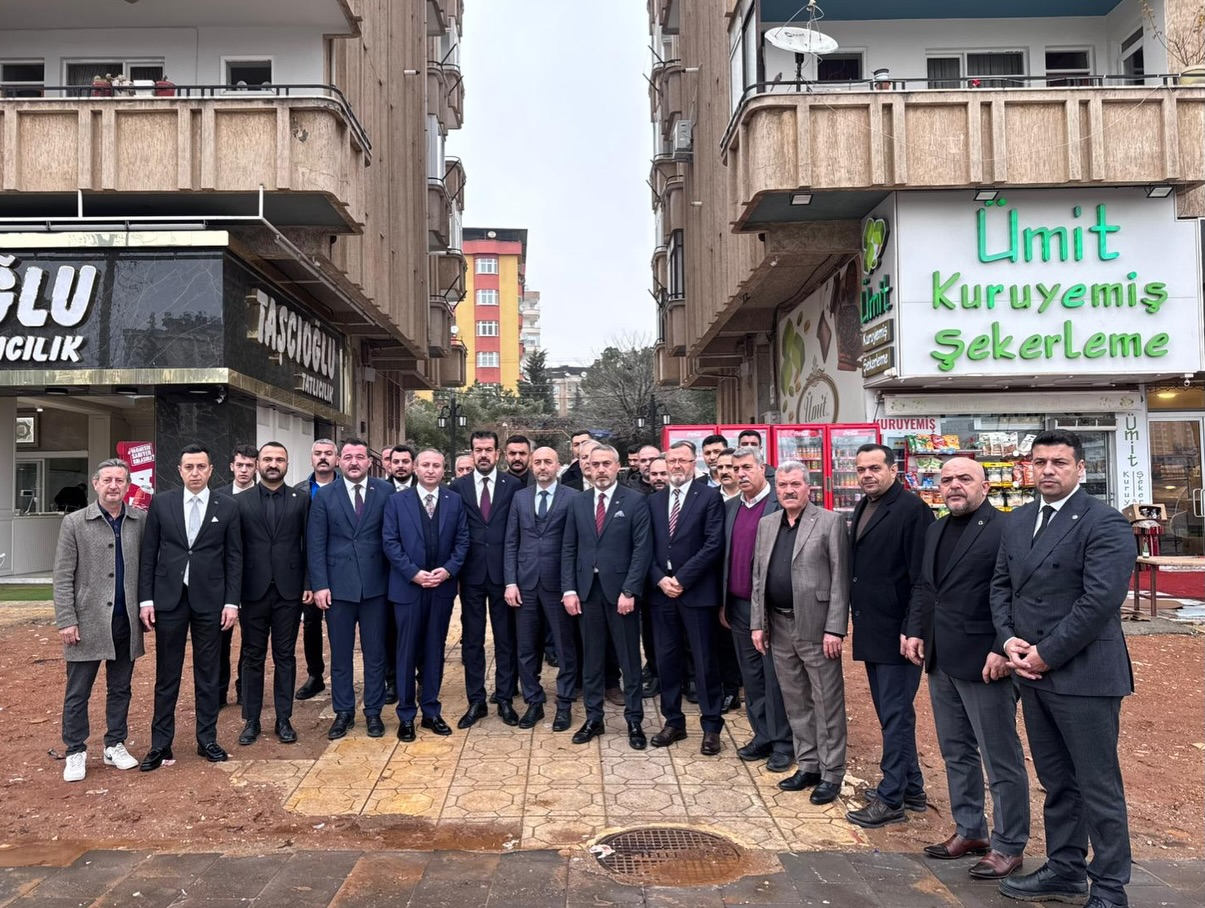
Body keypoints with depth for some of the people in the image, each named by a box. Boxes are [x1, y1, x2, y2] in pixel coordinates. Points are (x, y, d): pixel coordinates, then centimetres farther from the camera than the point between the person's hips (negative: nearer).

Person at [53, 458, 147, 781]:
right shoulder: (74, 523, -2)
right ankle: (76, 752, 18)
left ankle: (115, 746, 25)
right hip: (88, 622, -2)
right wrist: (66, 621, -8)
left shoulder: (141, 521, 1)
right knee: (77, 692, 6)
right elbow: (63, 578, -3)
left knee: (120, 689, 13)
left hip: (126, 622, 2)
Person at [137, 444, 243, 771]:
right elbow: (148, 554, 4)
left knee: (207, 674, 8)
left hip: (209, 599, 0)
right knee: (166, 674, 7)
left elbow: (234, 557, 2)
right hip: (169, 598, 0)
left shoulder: (227, 506, 1)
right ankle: (160, 744, 15)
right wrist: (146, 599, -2)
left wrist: (232, 602, -4)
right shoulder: (161, 503, 3)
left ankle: (207, 740, 19)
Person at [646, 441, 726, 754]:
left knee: (705, 662, 2)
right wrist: (660, 579, -7)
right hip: (661, 590, 4)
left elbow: (713, 544, -10)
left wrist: (682, 578, -14)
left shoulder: (710, 497, -2)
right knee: (666, 660, 10)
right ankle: (673, 721, 22)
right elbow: (647, 546, 9)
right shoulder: (654, 500, 12)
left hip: (696, 591, -4)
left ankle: (711, 726, 13)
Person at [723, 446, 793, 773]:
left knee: (775, 677, 2)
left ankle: (782, 744, 13)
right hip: (738, 606, 6)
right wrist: (724, 601, 14)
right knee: (751, 676, 13)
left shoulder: (781, 506, -10)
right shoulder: (730, 508, 11)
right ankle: (762, 737, 24)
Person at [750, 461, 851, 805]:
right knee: (795, 702, 14)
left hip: (816, 626, -6)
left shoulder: (830, 521, -7)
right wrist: (758, 623, 7)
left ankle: (831, 774, 14)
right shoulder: (766, 524, 11)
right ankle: (808, 766, 26)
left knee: (826, 703, 3)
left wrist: (835, 628, -15)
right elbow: (758, 576, 12)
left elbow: (840, 579, -10)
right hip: (779, 626, 6)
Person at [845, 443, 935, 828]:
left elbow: (920, 575, -17)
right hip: (871, 630, 9)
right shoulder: (862, 509, 12)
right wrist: (858, 621, 13)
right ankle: (911, 787, 29)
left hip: (897, 633, -9)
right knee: (891, 713, 17)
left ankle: (891, 799, 8)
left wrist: (911, 630, -19)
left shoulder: (911, 509, -14)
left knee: (895, 715, -1)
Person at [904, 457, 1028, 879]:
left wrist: (1003, 649, -21)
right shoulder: (936, 530, 14)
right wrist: (916, 631, 12)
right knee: (956, 753, 18)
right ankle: (969, 831, 31)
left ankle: (1008, 845, 17)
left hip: (984, 664, -8)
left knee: (1001, 759, 4)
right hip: (941, 662, 8)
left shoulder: (1006, 529, -12)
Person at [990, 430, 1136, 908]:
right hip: (1033, 671, 7)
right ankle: (1064, 870, 31)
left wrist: (1047, 654, -17)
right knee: (1057, 781, 18)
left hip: (1083, 674, -7)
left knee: (1098, 787, 4)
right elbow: (1001, 584, 14)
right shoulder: (1019, 520, 11)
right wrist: (1008, 639, -2)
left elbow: (1101, 600, -19)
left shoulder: (1105, 523, -12)